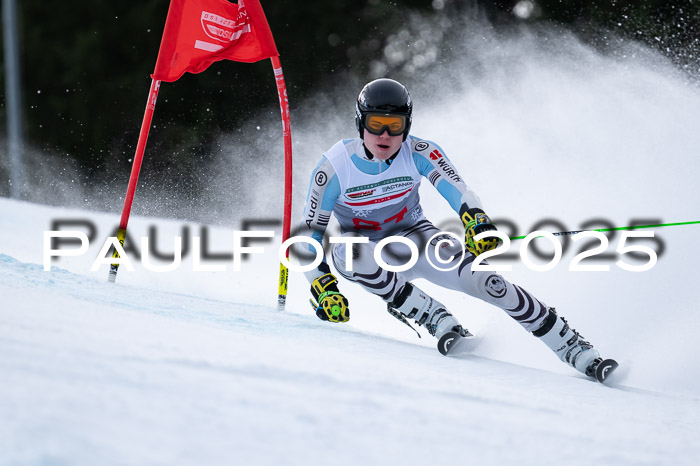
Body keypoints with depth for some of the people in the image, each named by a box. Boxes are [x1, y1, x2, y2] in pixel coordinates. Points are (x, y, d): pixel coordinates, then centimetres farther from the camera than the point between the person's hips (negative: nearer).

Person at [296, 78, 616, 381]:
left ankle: (576, 350, -15)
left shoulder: (420, 153, -18)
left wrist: (476, 219, -55)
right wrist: (322, 287, -26)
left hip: (413, 237, 1)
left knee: (483, 279, -21)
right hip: (369, 250, -1)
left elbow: (456, 190, -32)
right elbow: (311, 229, -14)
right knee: (348, 251, -37)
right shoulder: (335, 168, -21)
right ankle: (438, 320, -29)